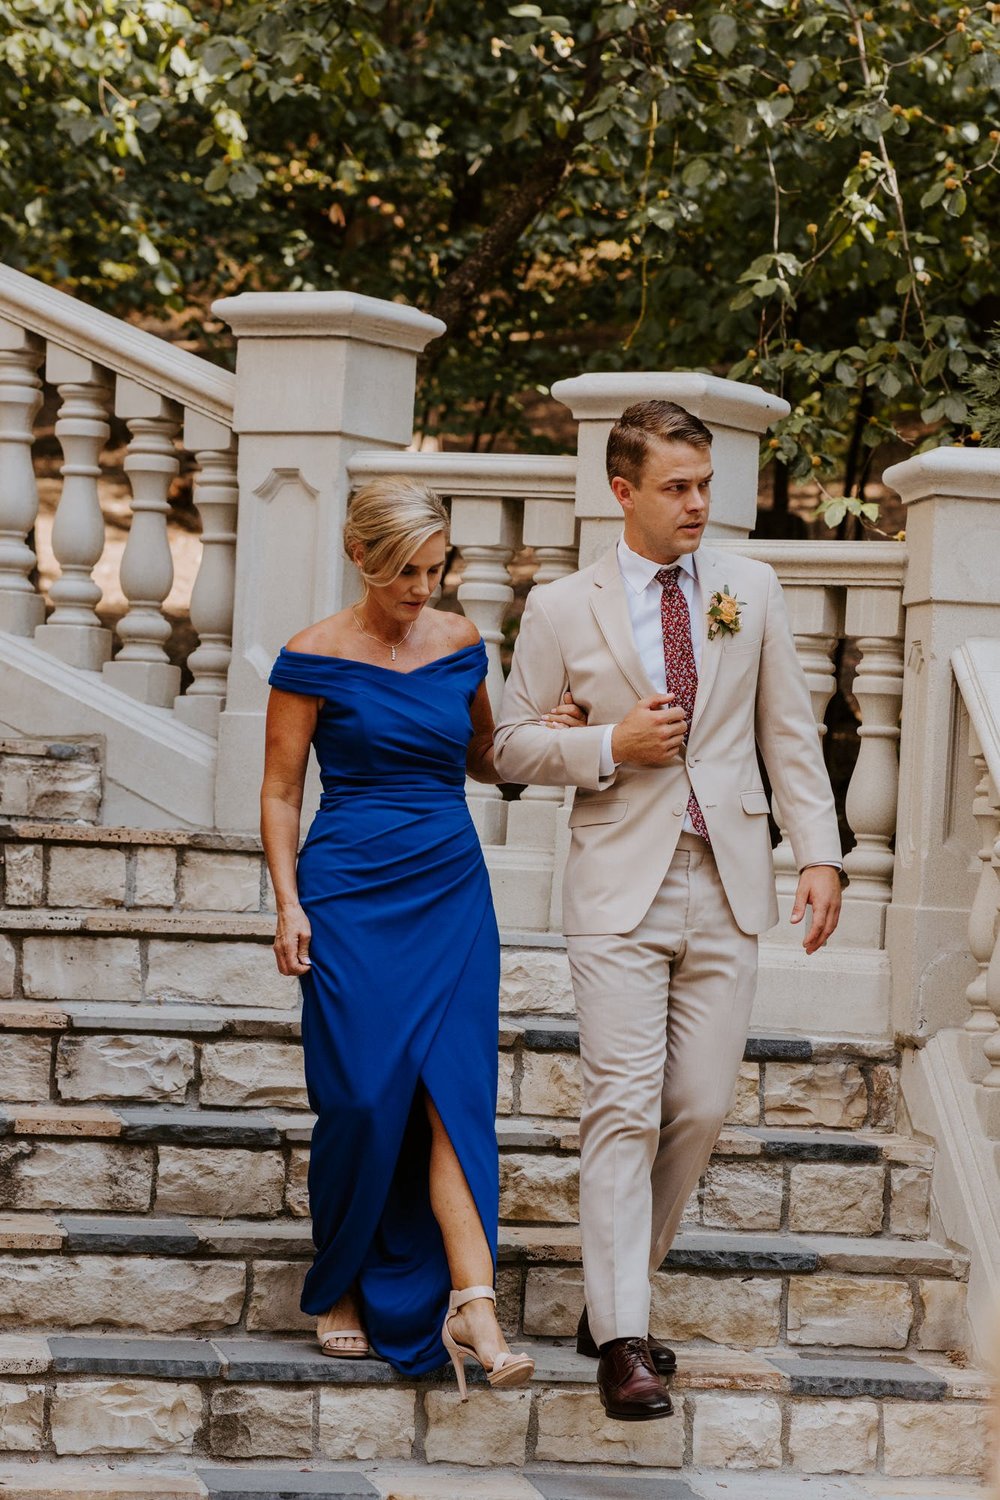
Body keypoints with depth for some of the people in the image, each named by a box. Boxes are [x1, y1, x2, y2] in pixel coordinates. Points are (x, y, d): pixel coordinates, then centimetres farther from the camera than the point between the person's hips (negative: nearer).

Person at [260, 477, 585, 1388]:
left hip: (452, 892, 3)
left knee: (455, 1090, -7)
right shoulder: (316, 657, -4)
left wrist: (542, 736, 2)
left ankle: (471, 1302, -14)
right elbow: (281, 791, -1)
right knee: (365, 1098, -4)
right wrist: (288, 902, -10)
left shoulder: (461, 644, 8)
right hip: (352, 893, -3)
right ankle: (341, 1290, 15)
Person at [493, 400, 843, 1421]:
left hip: (727, 883, 3)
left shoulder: (750, 591, 8)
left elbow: (789, 732, 11)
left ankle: (616, 1291, 20)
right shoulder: (562, 610, 1)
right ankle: (622, 1339, -8)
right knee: (624, 1109, -9)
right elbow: (514, 745, 6)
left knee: (699, 1108, 3)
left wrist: (820, 852, 3)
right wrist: (610, 745, -11)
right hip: (621, 887, -3)